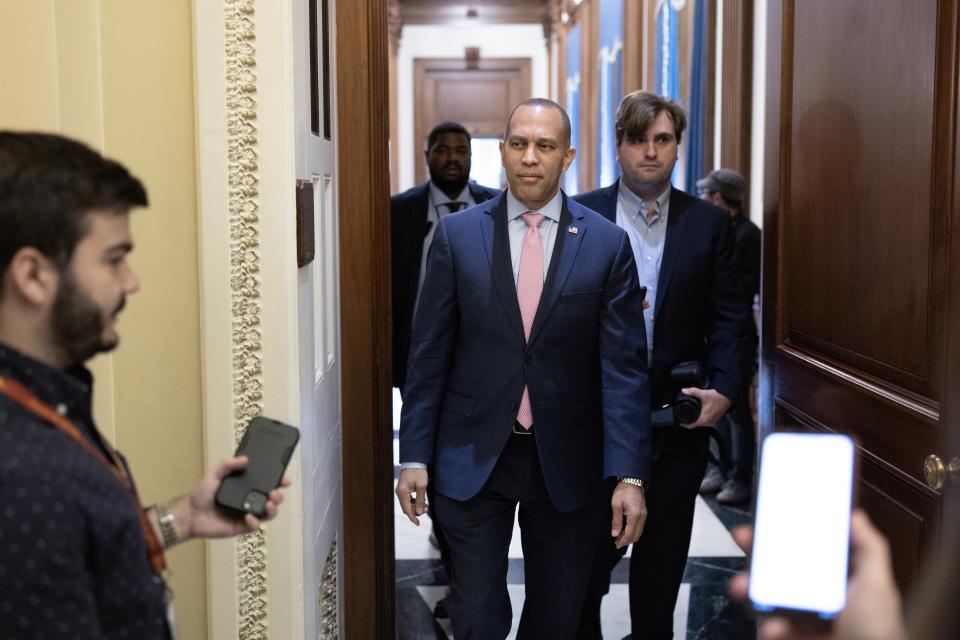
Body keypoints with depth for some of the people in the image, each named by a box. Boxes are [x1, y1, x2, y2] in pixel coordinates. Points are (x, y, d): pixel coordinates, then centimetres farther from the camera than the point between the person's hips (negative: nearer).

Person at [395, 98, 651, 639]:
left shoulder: (608, 243, -3)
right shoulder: (458, 234, -1)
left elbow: (623, 367, -6)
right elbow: (429, 354, 1)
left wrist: (629, 477, -13)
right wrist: (414, 456, -2)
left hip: (567, 462, 1)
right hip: (474, 457, 0)